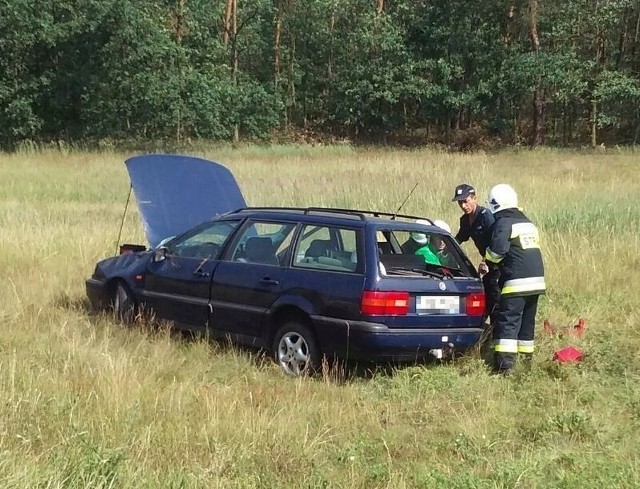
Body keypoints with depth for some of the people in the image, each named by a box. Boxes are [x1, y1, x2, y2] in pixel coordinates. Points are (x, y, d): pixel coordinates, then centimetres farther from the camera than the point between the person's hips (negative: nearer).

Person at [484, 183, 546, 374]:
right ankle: (527, 357, 24)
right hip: (537, 280, 8)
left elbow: (498, 248, -19)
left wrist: (487, 260, 1)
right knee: (527, 321, 17)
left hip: (517, 282, -8)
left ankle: (505, 363, -15)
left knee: (508, 321, -8)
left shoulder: (504, 223, -6)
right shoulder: (528, 223, 21)